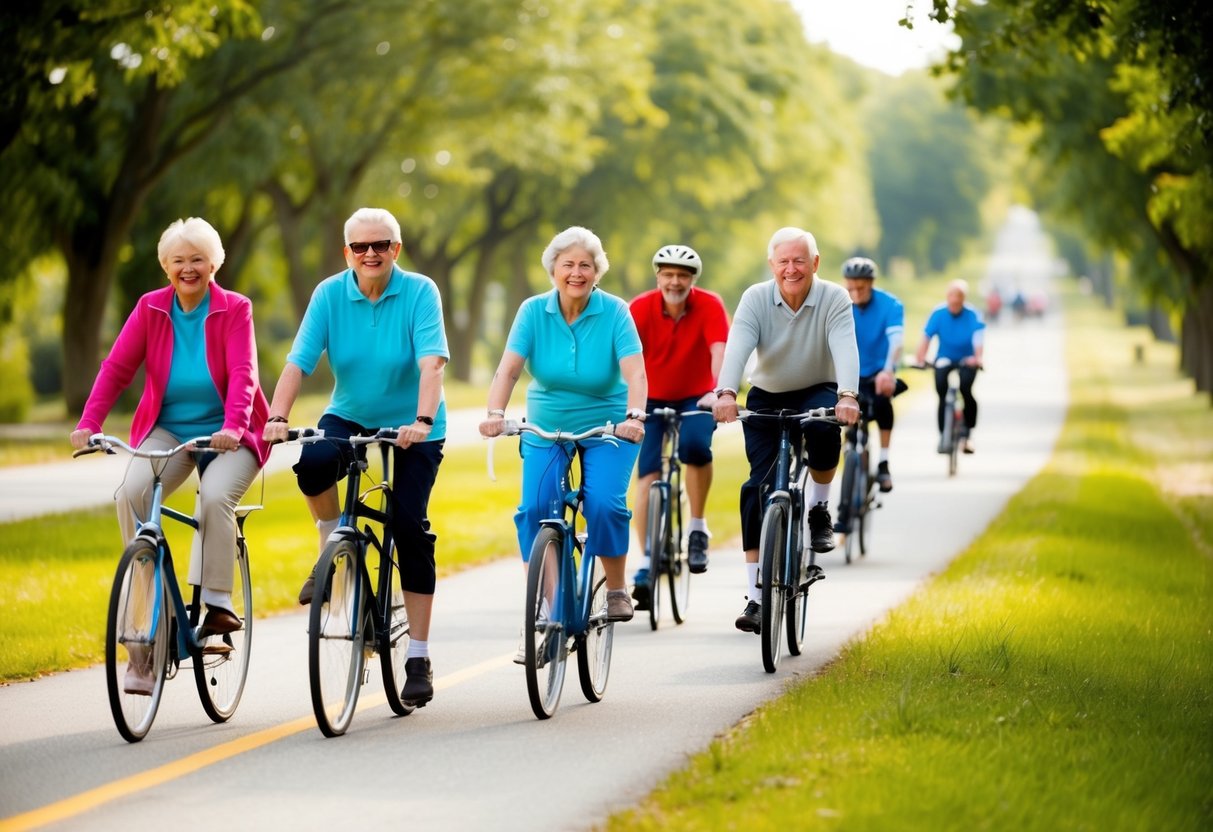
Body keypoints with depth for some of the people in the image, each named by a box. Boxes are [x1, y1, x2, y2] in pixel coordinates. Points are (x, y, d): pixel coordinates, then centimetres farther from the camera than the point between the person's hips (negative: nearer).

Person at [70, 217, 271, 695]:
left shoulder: (234, 310, -7)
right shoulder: (151, 309, 0)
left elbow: (242, 373, -19)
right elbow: (116, 368, -6)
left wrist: (232, 427, -36)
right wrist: (88, 424, -20)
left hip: (225, 436, -2)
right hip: (167, 430, 2)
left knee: (215, 496, -33)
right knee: (130, 492, -25)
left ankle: (218, 603, -22)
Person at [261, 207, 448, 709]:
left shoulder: (419, 292, -14)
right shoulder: (330, 294, -7)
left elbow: (432, 362, -25)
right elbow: (298, 361, -14)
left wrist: (422, 421, -40)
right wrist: (278, 417, -29)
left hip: (412, 428, -2)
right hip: (349, 417, 2)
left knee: (410, 526, -12)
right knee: (313, 464, -31)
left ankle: (418, 656, -4)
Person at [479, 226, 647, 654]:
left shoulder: (614, 312, -13)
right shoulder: (533, 311, -9)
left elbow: (634, 371, -23)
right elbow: (509, 366, -18)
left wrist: (634, 417, -41)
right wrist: (495, 413, -35)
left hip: (607, 428, -2)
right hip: (546, 428, 2)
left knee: (604, 502, -22)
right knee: (534, 508, -14)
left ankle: (617, 589, 1)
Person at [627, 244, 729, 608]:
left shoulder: (709, 305, -18)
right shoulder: (640, 308, -17)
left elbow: (719, 350, -30)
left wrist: (718, 392, -47)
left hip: (696, 398, -1)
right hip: (653, 400, 1)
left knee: (695, 445, -30)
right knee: (647, 474, -11)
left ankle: (697, 528, -10)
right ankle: (646, 562, -6)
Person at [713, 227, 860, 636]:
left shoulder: (834, 299, -15)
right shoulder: (755, 299, -14)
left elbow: (845, 348, -30)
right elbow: (738, 347, -29)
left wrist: (847, 396, -49)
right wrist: (727, 393, -47)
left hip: (818, 391, -1)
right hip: (766, 397, 1)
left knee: (824, 430, -37)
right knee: (759, 486, -12)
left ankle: (819, 507, -8)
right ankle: (755, 597, -7)